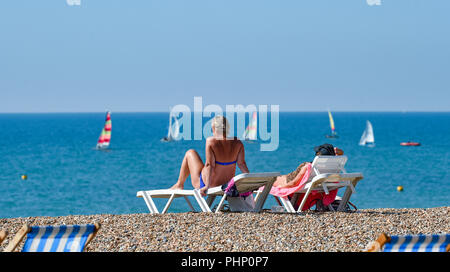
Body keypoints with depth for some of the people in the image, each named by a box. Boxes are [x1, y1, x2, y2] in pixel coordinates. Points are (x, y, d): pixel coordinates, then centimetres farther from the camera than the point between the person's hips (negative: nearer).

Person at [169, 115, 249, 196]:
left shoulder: (211, 141, -22)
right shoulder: (237, 143, -11)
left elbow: (209, 165, -25)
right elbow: (242, 164, -11)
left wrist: (207, 186, -26)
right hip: (226, 185, 4)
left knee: (190, 153, 20)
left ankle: (179, 184, 35)